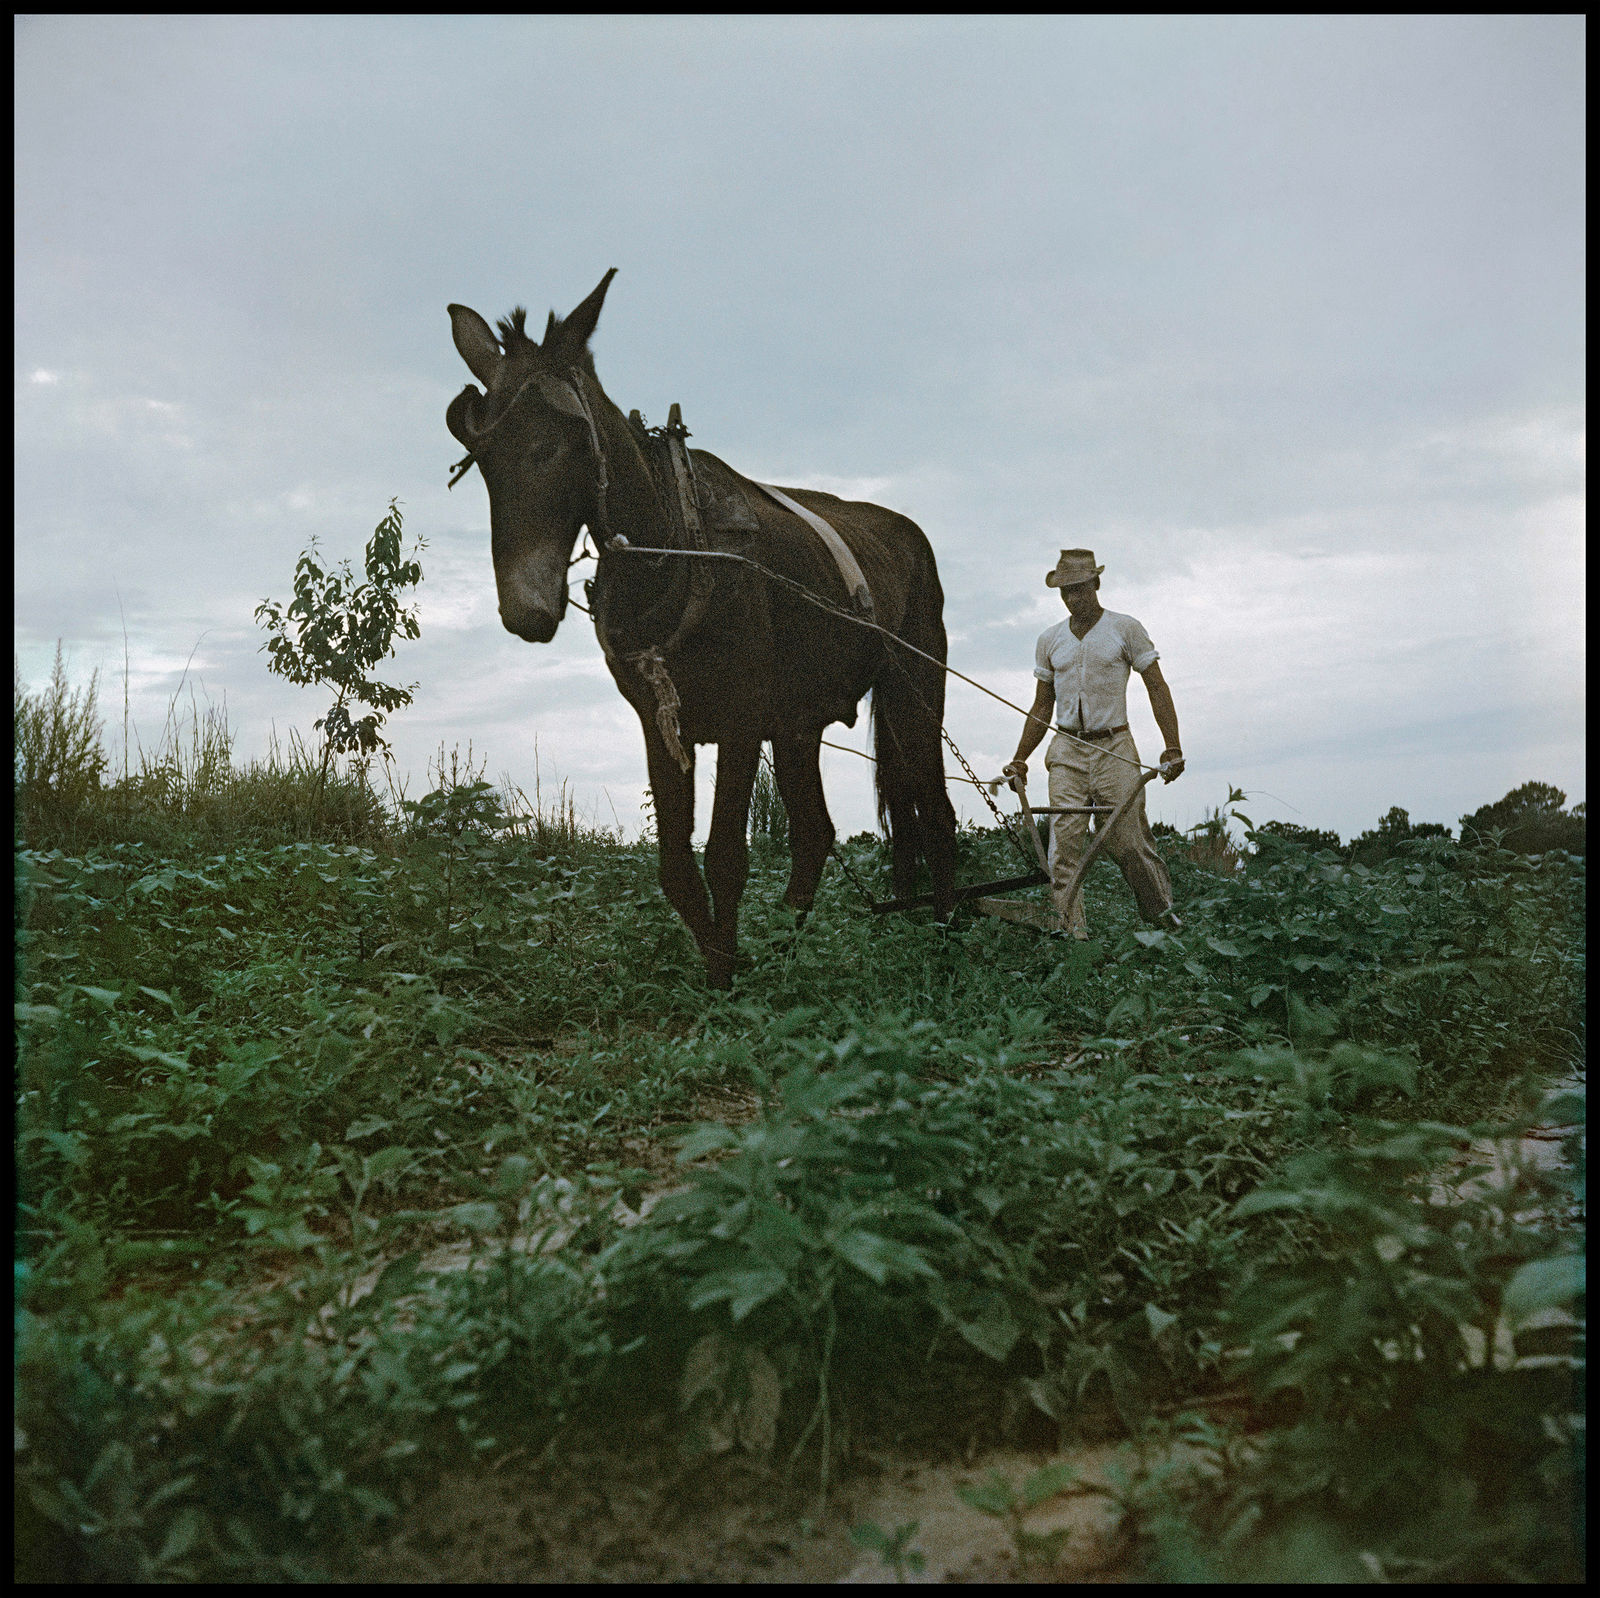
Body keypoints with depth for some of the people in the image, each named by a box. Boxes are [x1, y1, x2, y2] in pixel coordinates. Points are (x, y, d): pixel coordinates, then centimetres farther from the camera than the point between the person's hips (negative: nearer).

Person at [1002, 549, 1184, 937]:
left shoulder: (1125, 629, 1)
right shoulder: (1049, 640, 12)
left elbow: (1157, 687, 0)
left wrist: (1172, 748, -9)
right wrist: (1019, 759, 14)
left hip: (1114, 748, -3)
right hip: (1067, 750, 3)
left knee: (1127, 839, -5)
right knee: (1064, 842, -8)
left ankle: (1161, 911, 16)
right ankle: (1070, 930, -6)